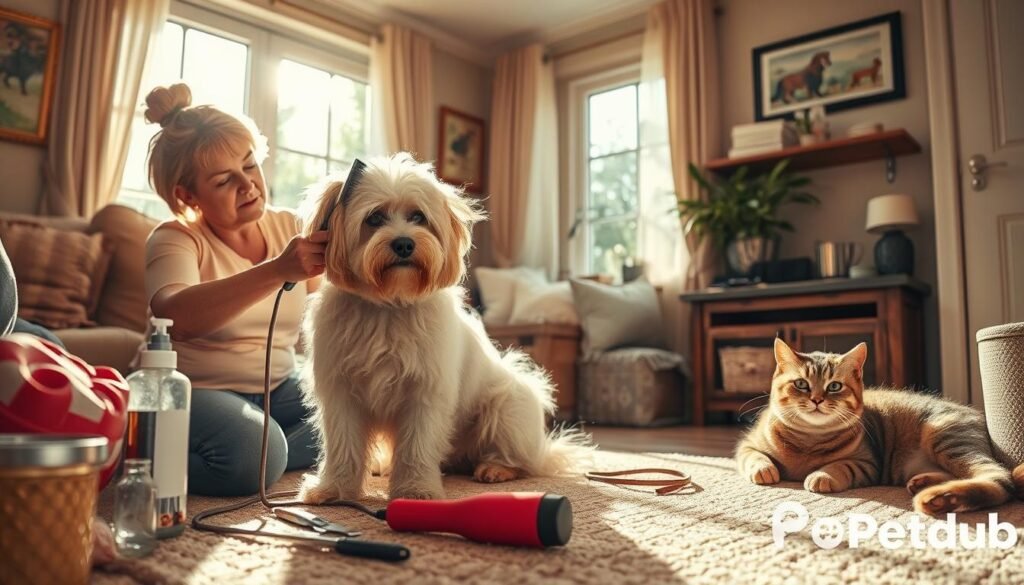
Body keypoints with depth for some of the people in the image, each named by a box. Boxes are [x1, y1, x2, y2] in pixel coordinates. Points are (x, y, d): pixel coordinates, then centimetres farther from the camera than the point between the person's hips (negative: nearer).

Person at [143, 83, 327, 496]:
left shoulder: (290, 226, 3)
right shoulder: (175, 240, -11)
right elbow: (174, 316, -33)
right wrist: (277, 270, -45)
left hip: (280, 385, 5)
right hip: (199, 390, -4)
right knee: (254, 453, -32)